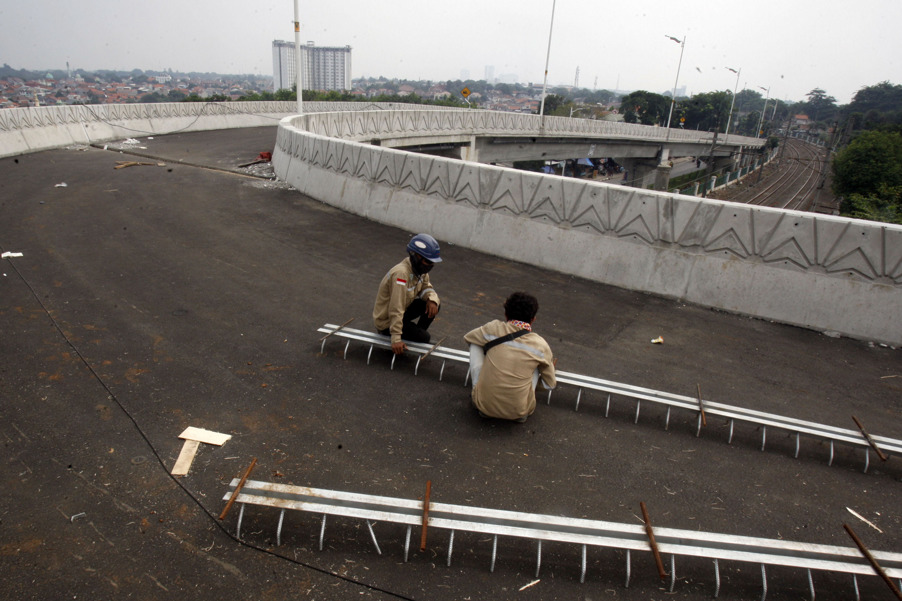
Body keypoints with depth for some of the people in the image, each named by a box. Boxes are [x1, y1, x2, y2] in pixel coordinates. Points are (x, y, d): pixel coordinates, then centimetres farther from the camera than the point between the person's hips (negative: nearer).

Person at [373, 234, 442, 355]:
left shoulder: (419, 268, -6)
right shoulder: (401, 273, -32)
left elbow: (426, 287, 9)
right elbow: (396, 309, -34)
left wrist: (432, 300, -17)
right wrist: (396, 339, -34)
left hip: (403, 311, 8)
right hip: (385, 322, -8)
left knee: (434, 303, -5)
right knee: (424, 338, -17)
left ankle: (416, 334, 9)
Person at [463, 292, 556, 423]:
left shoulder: (493, 328, -5)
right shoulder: (541, 345, -4)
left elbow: (468, 337, 18)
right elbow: (550, 384, 11)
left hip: (483, 405, 0)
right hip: (518, 412, 1)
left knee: (476, 344, 16)